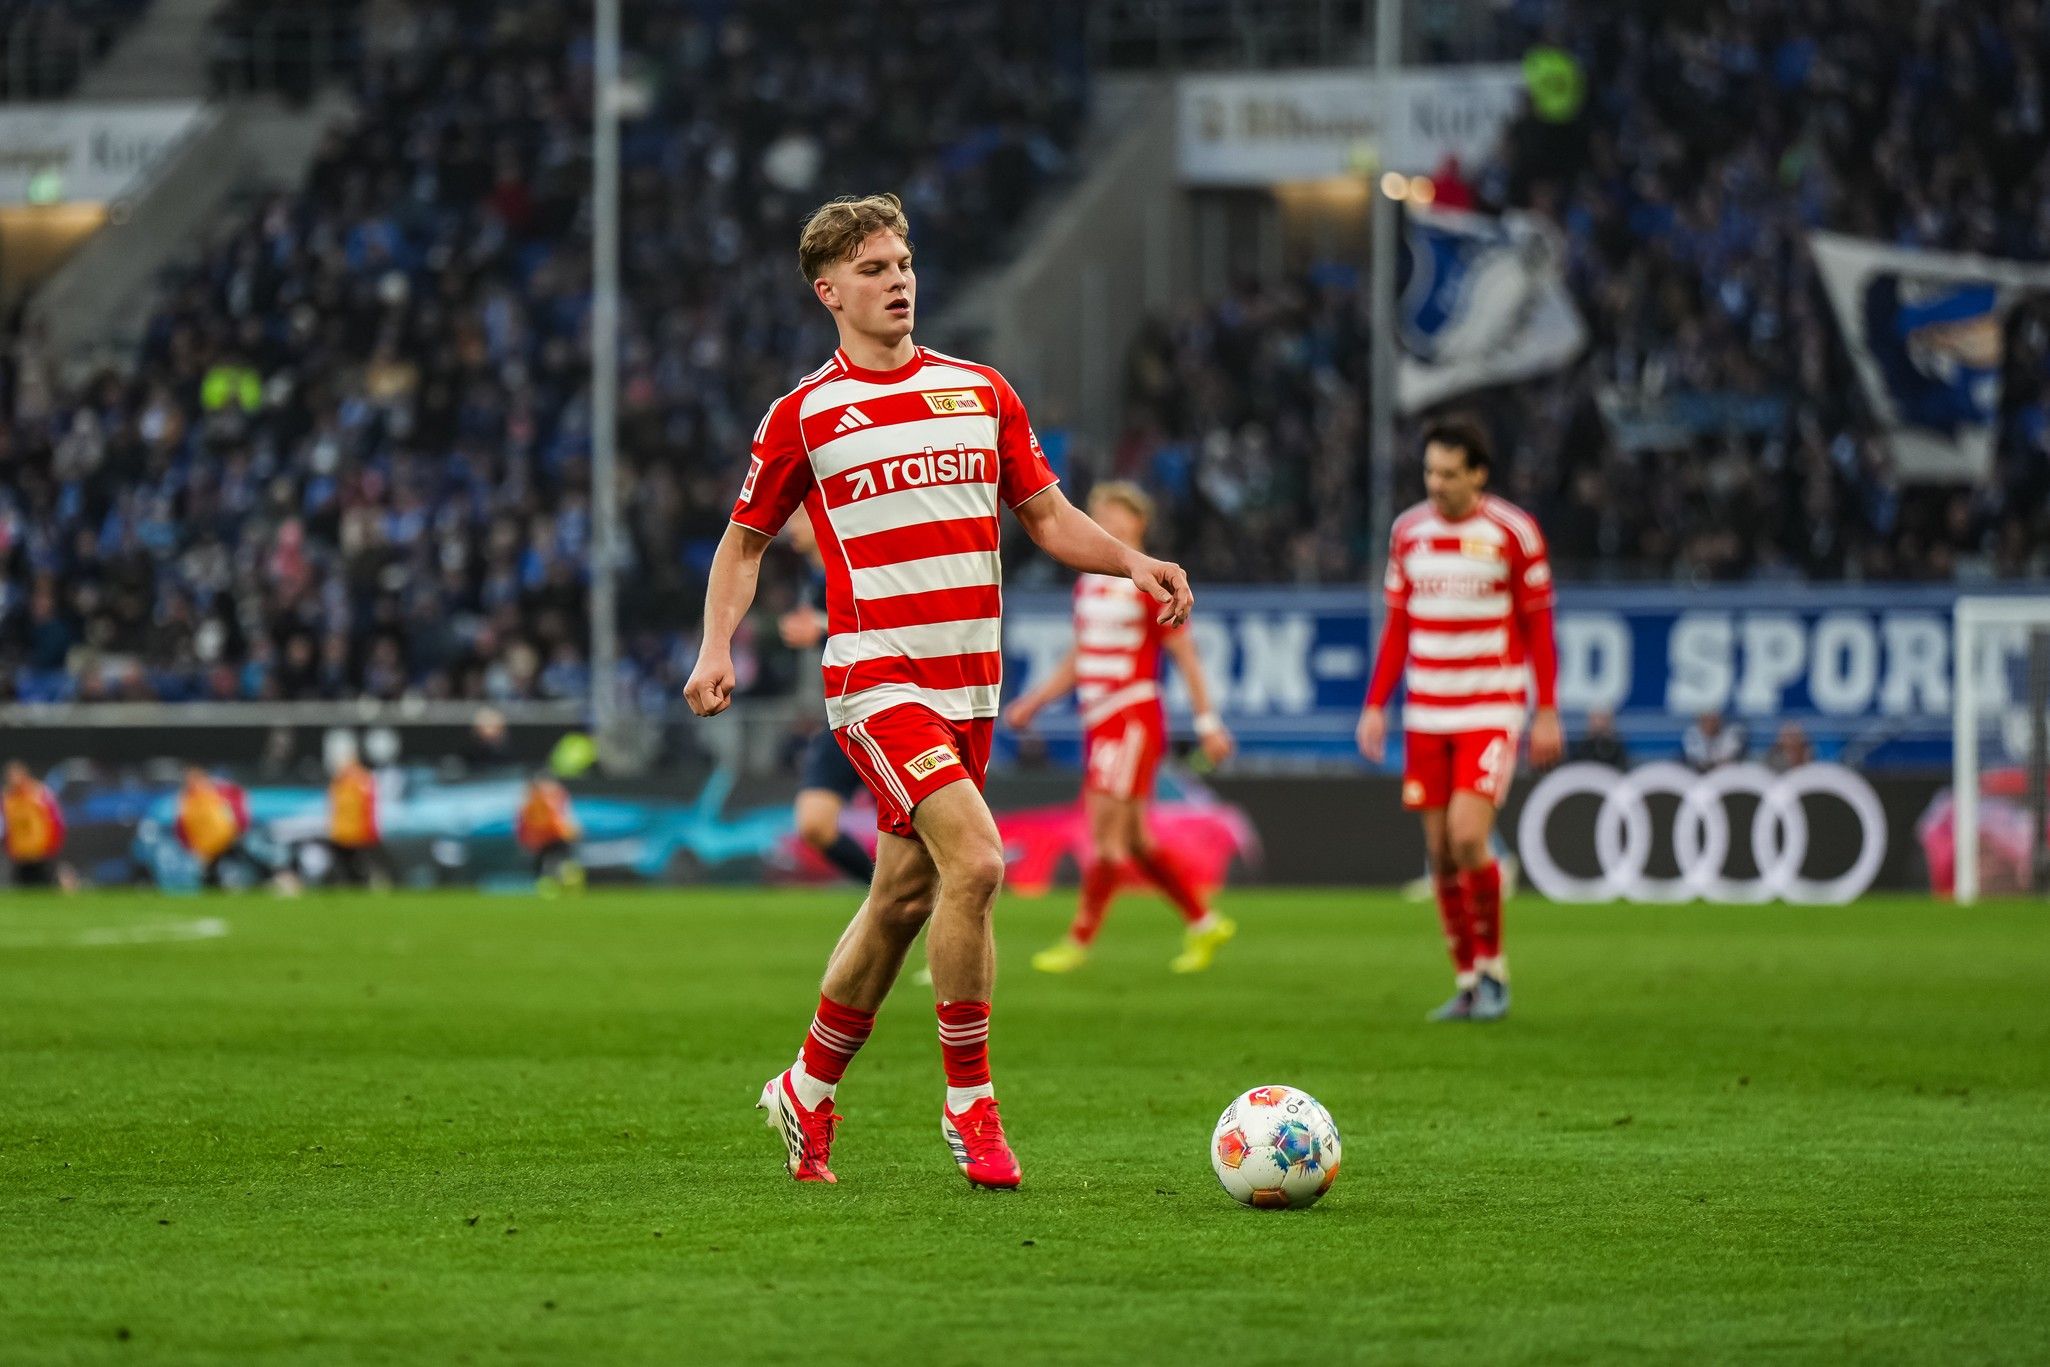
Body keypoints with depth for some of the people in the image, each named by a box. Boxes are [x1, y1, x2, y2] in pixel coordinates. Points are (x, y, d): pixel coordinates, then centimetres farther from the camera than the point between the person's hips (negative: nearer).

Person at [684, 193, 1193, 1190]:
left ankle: (807, 1094, 29)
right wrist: (717, 646, -4)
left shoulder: (982, 391, 11)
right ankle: (970, 1100, -11)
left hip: (970, 683, 5)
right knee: (974, 859, -22)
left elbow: (1047, 516, 14)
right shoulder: (804, 414, 1)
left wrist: (1133, 563, -4)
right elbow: (745, 539, 11)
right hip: (876, 677, -5)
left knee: (904, 898, 11)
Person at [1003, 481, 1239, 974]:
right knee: (1136, 840, 9)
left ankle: (1080, 940, -6)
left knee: (1105, 831, -10)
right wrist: (1033, 702, 15)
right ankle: (1204, 924, 20)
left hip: (1133, 720, -8)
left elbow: (1186, 656, -9)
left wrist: (1207, 722, -10)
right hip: (1099, 722, 8)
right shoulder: (1087, 585, 14)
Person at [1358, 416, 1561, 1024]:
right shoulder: (1409, 531, 7)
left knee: (1467, 836, -18)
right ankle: (1467, 983, 13)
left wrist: (1547, 713, -5)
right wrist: (1375, 706, 9)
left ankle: (1492, 969, 0)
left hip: (1492, 711, -4)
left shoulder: (1513, 532, -6)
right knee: (1440, 853, 2)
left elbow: (1538, 628, -1)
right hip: (1425, 716, 4)